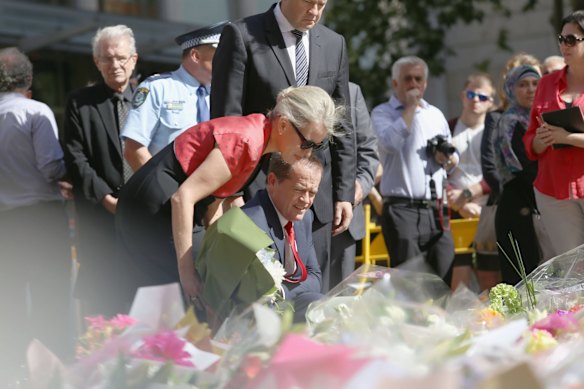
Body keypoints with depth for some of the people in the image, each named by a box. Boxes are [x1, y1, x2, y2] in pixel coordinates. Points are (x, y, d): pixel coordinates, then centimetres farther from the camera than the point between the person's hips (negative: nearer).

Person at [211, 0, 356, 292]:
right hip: (258, 190, -4)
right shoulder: (242, 36, -3)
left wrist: (344, 193, 8)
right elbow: (225, 121, -6)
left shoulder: (334, 44, 11)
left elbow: (342, 127, 12)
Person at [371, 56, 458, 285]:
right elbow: (391, 142, -19)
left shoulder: (435, 114, 19)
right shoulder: (382, 112, 3)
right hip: (402, 209, -5)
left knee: (443, 280, 4)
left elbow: (453, 162, 27)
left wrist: (447, 157, 3)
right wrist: (410, 107, -8)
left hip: (436, 209, 5)